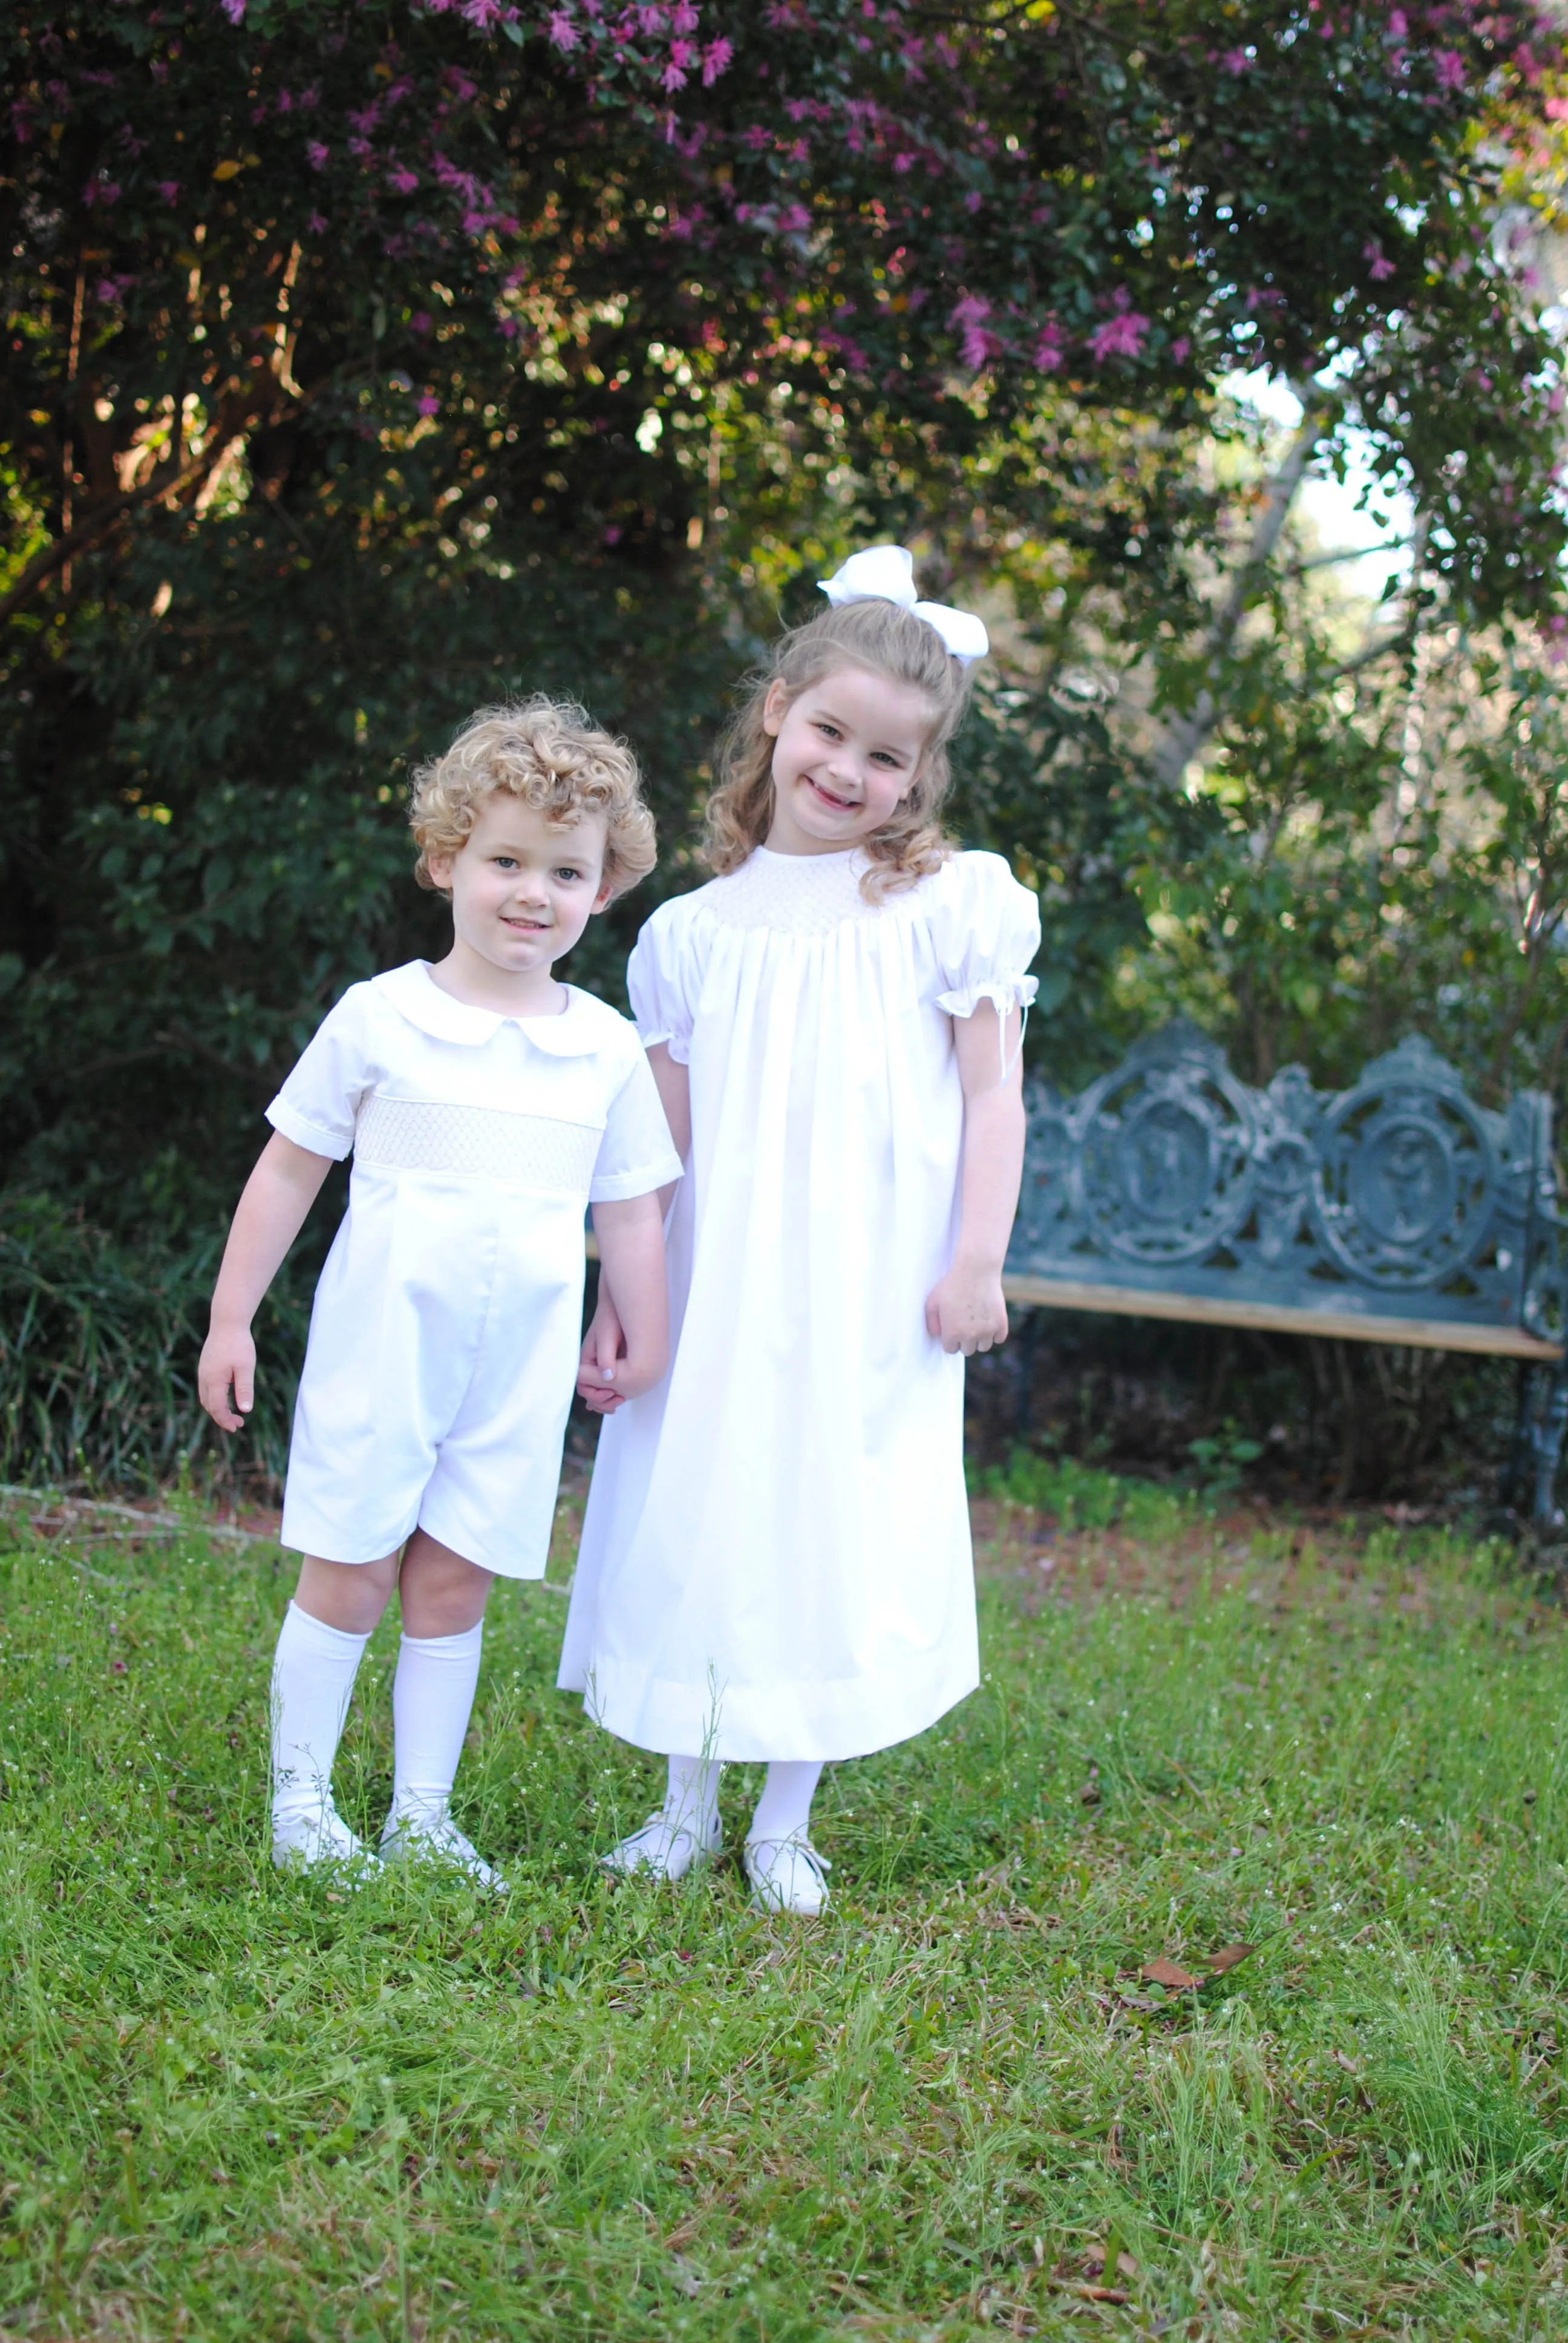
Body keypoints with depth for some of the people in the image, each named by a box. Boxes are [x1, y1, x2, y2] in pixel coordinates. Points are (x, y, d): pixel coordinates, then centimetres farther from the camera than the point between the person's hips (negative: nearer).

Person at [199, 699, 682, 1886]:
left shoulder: (607, 1049, 5)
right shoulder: (381, 1018, -2)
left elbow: (631, 1209, 12)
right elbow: (290, 1168, 3)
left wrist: (648, 1343, 10)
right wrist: (231, 1316, 3)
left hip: (520, 1363, 2)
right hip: (383, 1338, -2)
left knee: (455, 1584, 7)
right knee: (350, 1575, 1)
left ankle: (422, 1813, 17)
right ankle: (300, 1799, 15)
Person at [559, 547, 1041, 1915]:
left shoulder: (950, 906, -2)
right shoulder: (700, 929, 6)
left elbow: (993, 1093, -2)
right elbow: (658, 1134, 8)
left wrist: (977, 1261, -9)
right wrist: (617, 1292, 6)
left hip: (873, 1295, -3)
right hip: (719, 1284, 3)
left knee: (836, 1531, 2)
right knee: (694, 1514, 7)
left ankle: (785, 1826, 17)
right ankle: (687, 1809, 23)